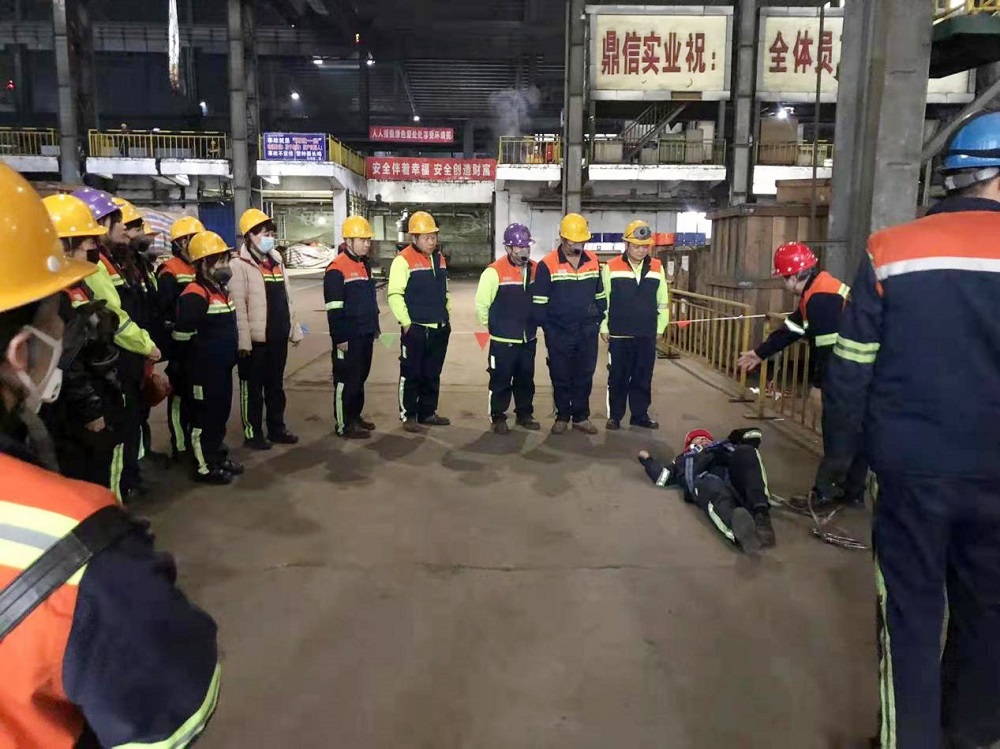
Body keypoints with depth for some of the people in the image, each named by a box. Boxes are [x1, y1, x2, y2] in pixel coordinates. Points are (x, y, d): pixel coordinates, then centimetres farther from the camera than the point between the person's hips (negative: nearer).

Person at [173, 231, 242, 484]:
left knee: (220, 413, 17)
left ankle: (217, 456, 30)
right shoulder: (195, 295, -19)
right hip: (205, 370, -9)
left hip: (222, 366, 9)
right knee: (205, 416, 1)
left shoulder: (219, 290, 12)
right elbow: (182, 335, -21)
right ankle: (205, 467, 11)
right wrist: (198, 360, -10)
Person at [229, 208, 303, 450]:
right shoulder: (240, 265, -11)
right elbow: (238, 307, -16)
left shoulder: (275, 260, 13)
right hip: (255, 339, -7)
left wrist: (294, 328, 14)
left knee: (276, 386, 16)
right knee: (253, 388, 4)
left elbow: (286, 298, 16)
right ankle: (253, 433, 15)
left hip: (278, 337, 7)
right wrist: (243, 340, -21)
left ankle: (277, 428, 27)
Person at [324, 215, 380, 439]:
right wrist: (340, 338, -18)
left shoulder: (364, 264, 13)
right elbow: (334, 309, -17)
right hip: (349, 337, -8)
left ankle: (356, 416, 29)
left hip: (366, 335, 9)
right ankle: (344, 425, 7)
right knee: (346, 380, -1)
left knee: (360, 378, 16)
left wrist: (375, 327, 21)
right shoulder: (337, 269, -14)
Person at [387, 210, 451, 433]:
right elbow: (395, 295, -13)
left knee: (432, 375, 13)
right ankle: (408, 415, 11)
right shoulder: (404, 260, -11)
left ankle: (428, 413, 24)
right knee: (412, 375, 1)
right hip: (415, 329, -7)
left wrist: (447, 316, 17)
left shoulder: (439, 258, 12)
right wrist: (406, 322, -15)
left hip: (440, 328, 7)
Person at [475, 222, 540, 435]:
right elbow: (481, 304, -9)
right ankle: (498, 418, 18)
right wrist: (492, 326, 1)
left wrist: (533, 322, 14)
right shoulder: (495, 271, -14)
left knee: (526, 380, 16)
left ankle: (525, 414, 31)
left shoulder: (536, 270, 2)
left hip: (528, 339, 5)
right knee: (501, 381, 5)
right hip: (503, 340, -5)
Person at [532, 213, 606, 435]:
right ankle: (562, 417, 21)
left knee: (584, 377, 9)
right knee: (561, 378, 8)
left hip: (587, 331, 3)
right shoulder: (547, 264, -8)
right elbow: (540, 301, -4)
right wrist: (545, 327, -5)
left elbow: (600, 295, 14)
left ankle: (581, 416, 22)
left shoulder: (593, 261, 5)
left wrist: (598, 319, 9)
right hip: (559, 333, -3)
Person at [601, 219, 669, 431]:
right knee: (617, 378, 6)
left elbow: (663, 302, 11)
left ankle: (640, 415, 22)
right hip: (619, 335, -2)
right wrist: (603, 328, -1)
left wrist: (660, 328, 9)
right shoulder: (611, 267, -5)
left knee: (643, 378, 9)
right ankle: (614, 415, 18)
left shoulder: (657, 268, 4)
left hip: (647, 336, 3)